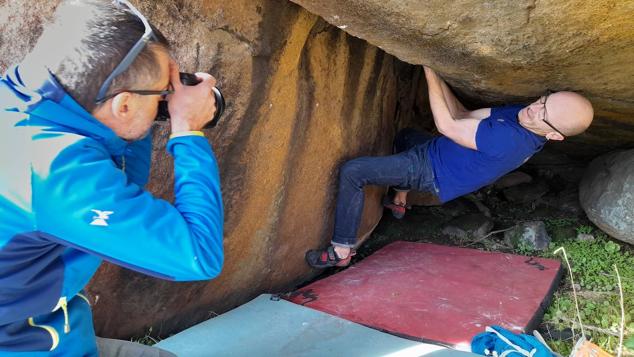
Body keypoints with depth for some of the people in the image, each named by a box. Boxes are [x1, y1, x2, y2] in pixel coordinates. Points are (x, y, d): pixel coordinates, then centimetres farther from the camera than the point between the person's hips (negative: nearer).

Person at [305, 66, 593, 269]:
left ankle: (341, 250, -7)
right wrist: (436, 73, -10)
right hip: (437, 155, 10)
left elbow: (447, 125, -26)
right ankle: (399, 203, 44)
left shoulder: (510, 139, -35)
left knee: (351, 172, -17)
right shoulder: (524, 114, -7)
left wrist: (430, 73, -20)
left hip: (430, 171, -9)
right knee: (405, 135, 38)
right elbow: (463, 115, -3)